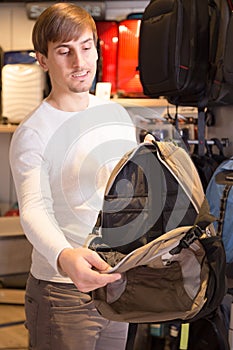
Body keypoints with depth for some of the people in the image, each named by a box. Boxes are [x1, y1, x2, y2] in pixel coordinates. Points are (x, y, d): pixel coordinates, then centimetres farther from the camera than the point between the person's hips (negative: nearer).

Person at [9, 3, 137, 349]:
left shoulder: (117, 114, 7)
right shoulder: (32, 134, -13)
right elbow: (34, 210, -26)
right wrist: (64, 256, -44)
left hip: (119, 281, 6)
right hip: (63, 292, -5)